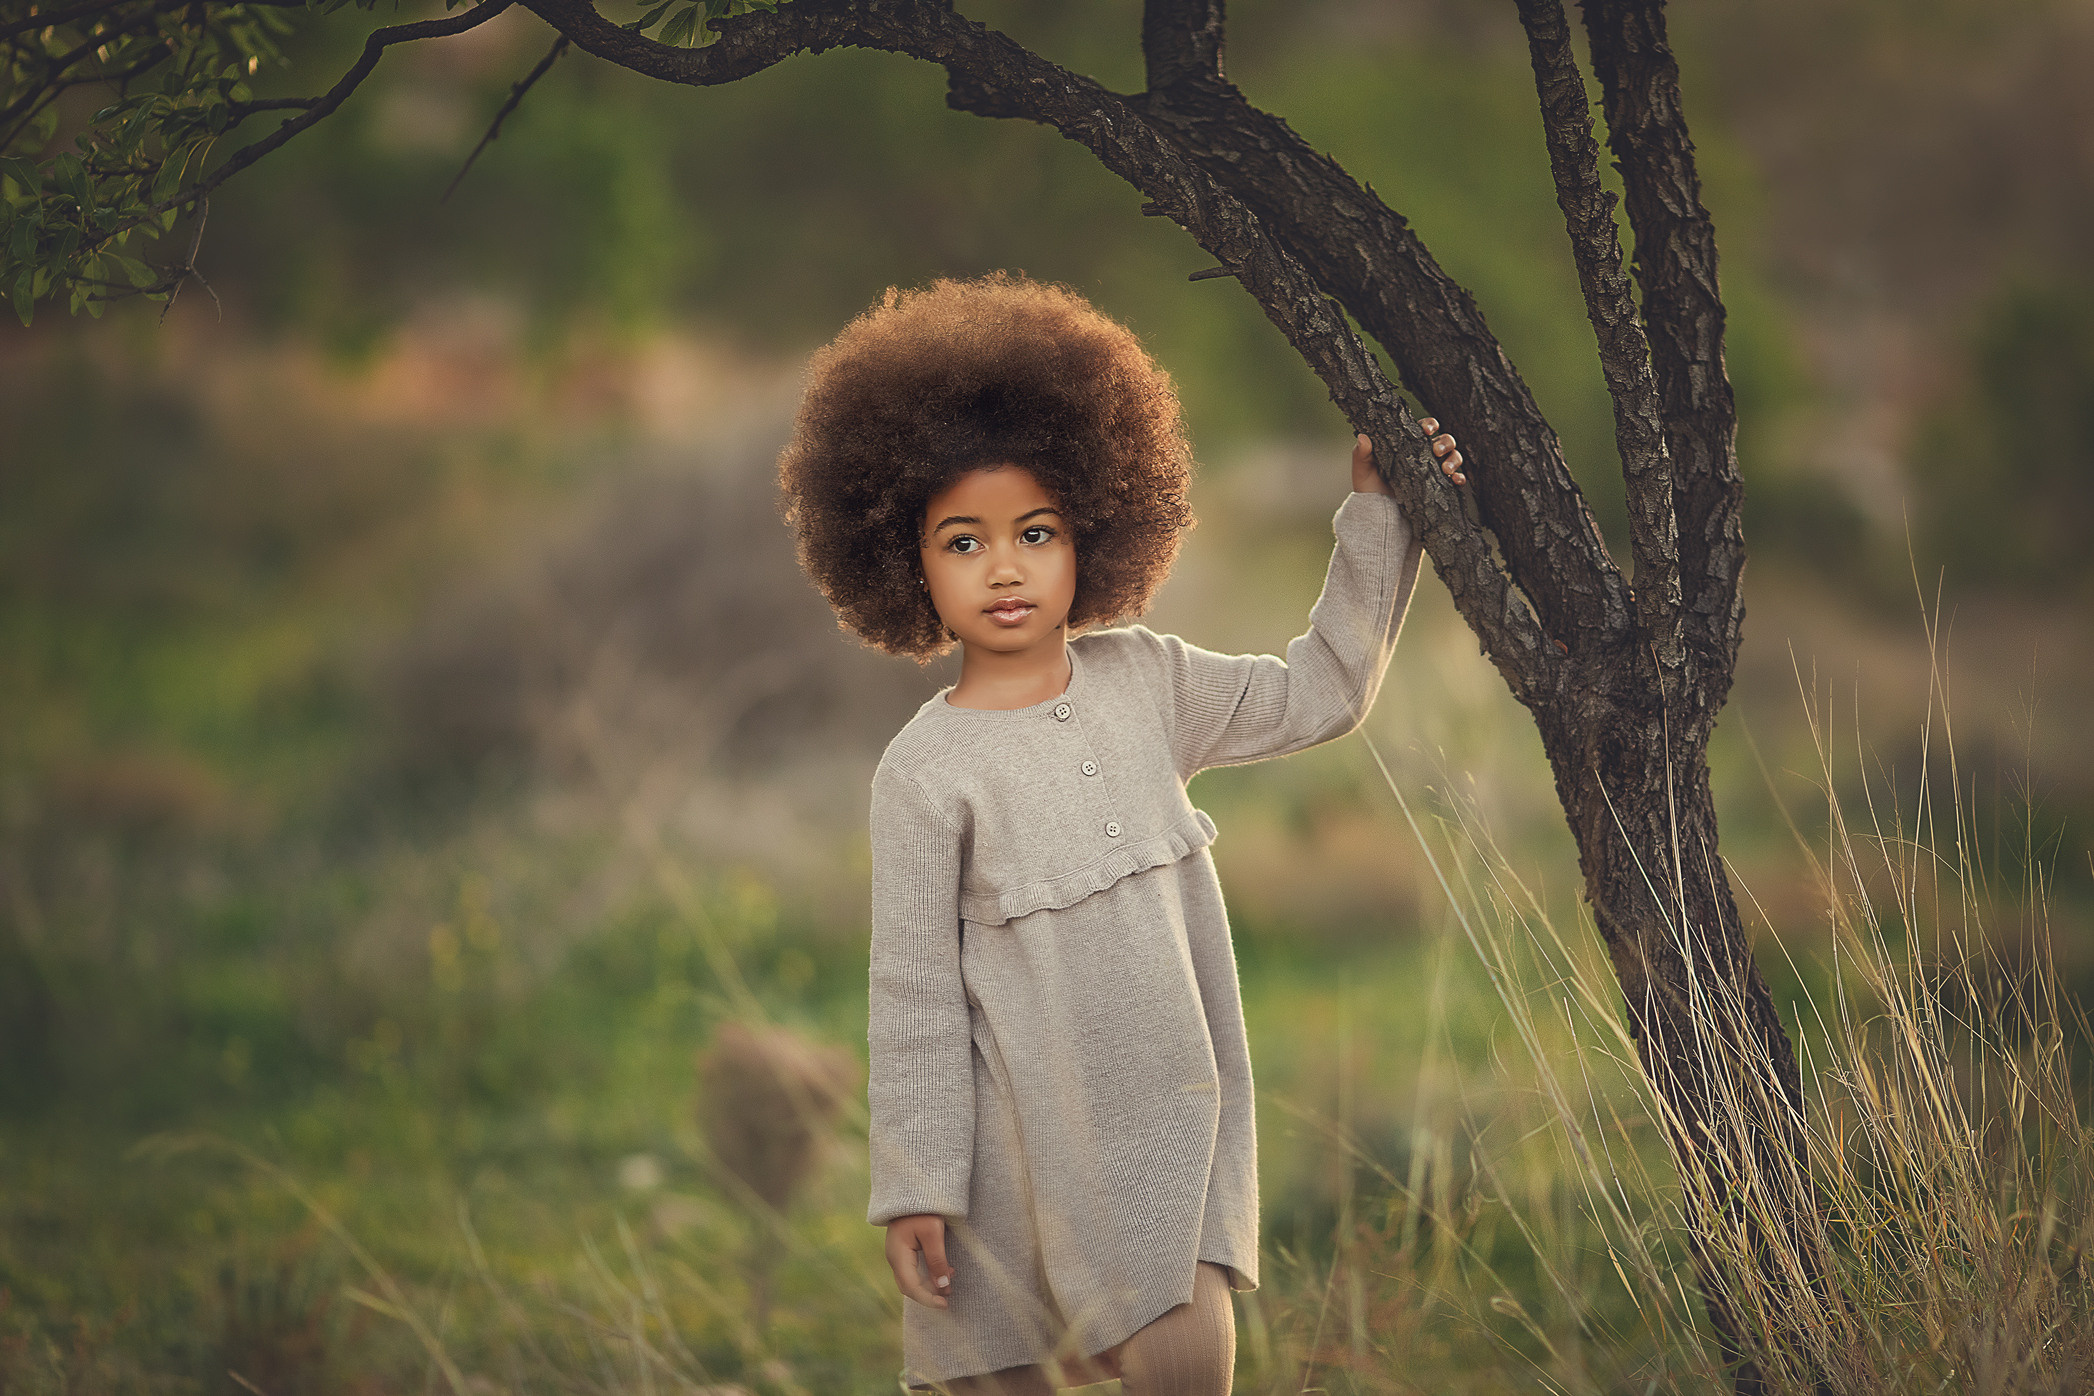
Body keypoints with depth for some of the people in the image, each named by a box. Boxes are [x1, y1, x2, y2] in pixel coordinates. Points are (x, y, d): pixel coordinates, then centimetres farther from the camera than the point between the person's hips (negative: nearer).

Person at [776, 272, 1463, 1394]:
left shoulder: (1145, 683, 4)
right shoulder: (926, 773, -10)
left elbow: (1319, 692, 17)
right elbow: (913, 994, -8)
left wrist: (1376, 514, 12)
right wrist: (913, 1184, -9)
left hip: (1171, 1111, 3)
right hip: (1028, 1136, -3)